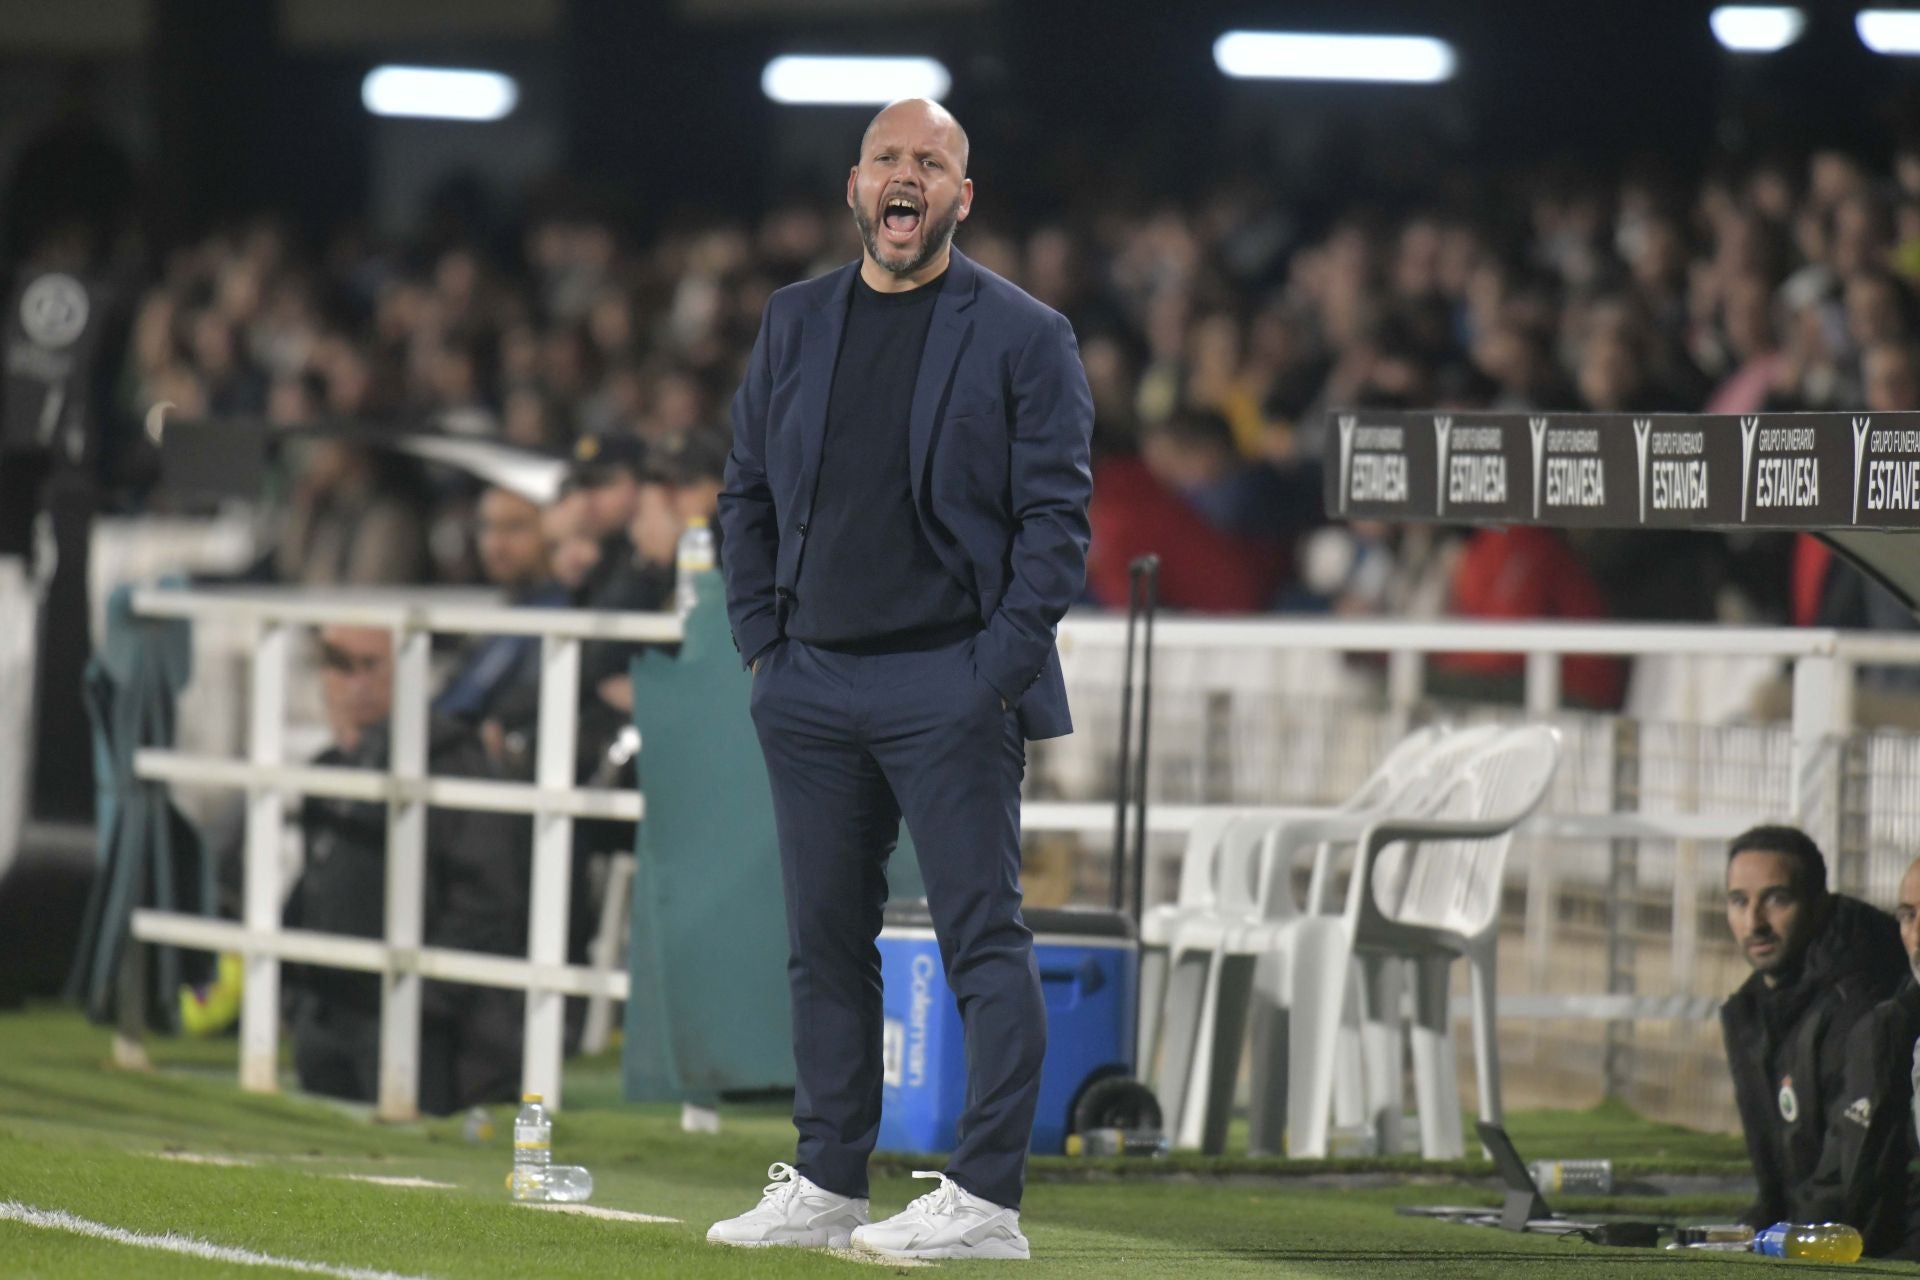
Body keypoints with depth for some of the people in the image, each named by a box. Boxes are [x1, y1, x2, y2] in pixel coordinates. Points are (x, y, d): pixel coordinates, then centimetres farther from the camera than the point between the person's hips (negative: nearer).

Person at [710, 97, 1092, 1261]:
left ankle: (987, 1199, -5)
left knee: (983, 937, -6)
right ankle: (828, 1186, 15)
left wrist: (999, 666, -11)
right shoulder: (796, 324, 13)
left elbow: (1058, 517, -4)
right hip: (813, 687, 5)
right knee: (826, 940, 8)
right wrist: (763, 639, 7)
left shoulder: (1024, 336, -1)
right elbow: (748, 496, 18)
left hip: (953, 686, -5)